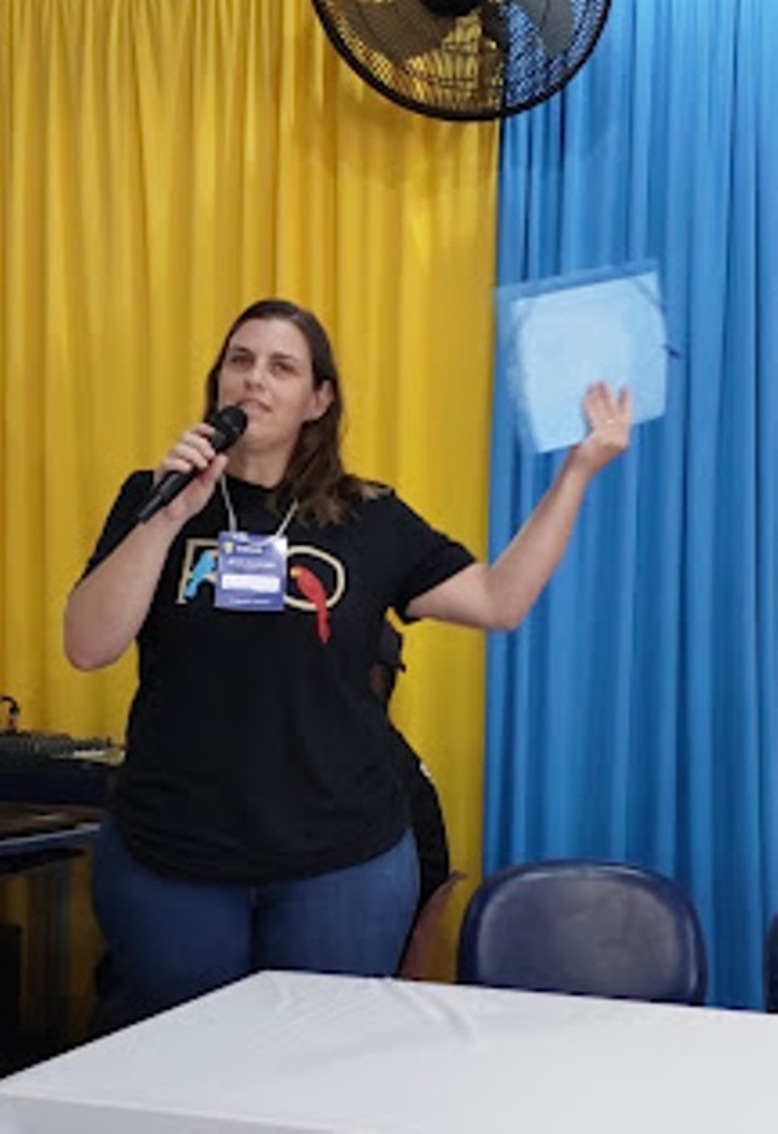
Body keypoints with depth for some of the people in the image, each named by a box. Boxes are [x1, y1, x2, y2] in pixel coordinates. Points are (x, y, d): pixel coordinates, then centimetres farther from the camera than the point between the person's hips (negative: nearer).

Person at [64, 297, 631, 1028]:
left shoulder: (370, 521, 4)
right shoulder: (153, 499, 2)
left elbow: (500, 601, 1)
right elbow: (88, 647, -9)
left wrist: (578, 471, -2)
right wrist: (171, 516, -18)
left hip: (341, 864, 0)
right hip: (167, 862, 0)